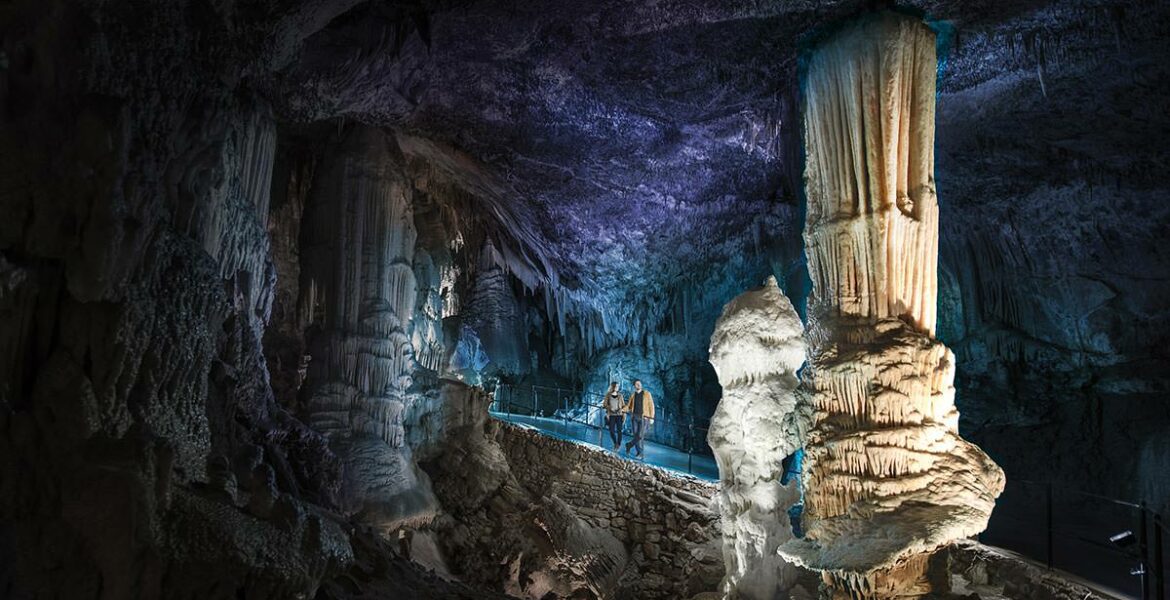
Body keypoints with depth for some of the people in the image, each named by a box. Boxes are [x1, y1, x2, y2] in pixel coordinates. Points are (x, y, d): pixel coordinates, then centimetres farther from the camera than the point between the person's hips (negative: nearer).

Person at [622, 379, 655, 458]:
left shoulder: (647, 393, 2)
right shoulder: (633, 395, 11)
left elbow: (651, 406, 1)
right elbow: (628, 406, 10)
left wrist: (651, 418, -6)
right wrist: (622, 410, -11)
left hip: (644, 418, -3)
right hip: (634, 417, 3)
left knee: (640, 435, -13)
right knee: (636, 435, -2)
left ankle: (629, 445, 9)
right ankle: (641, 454, 8)